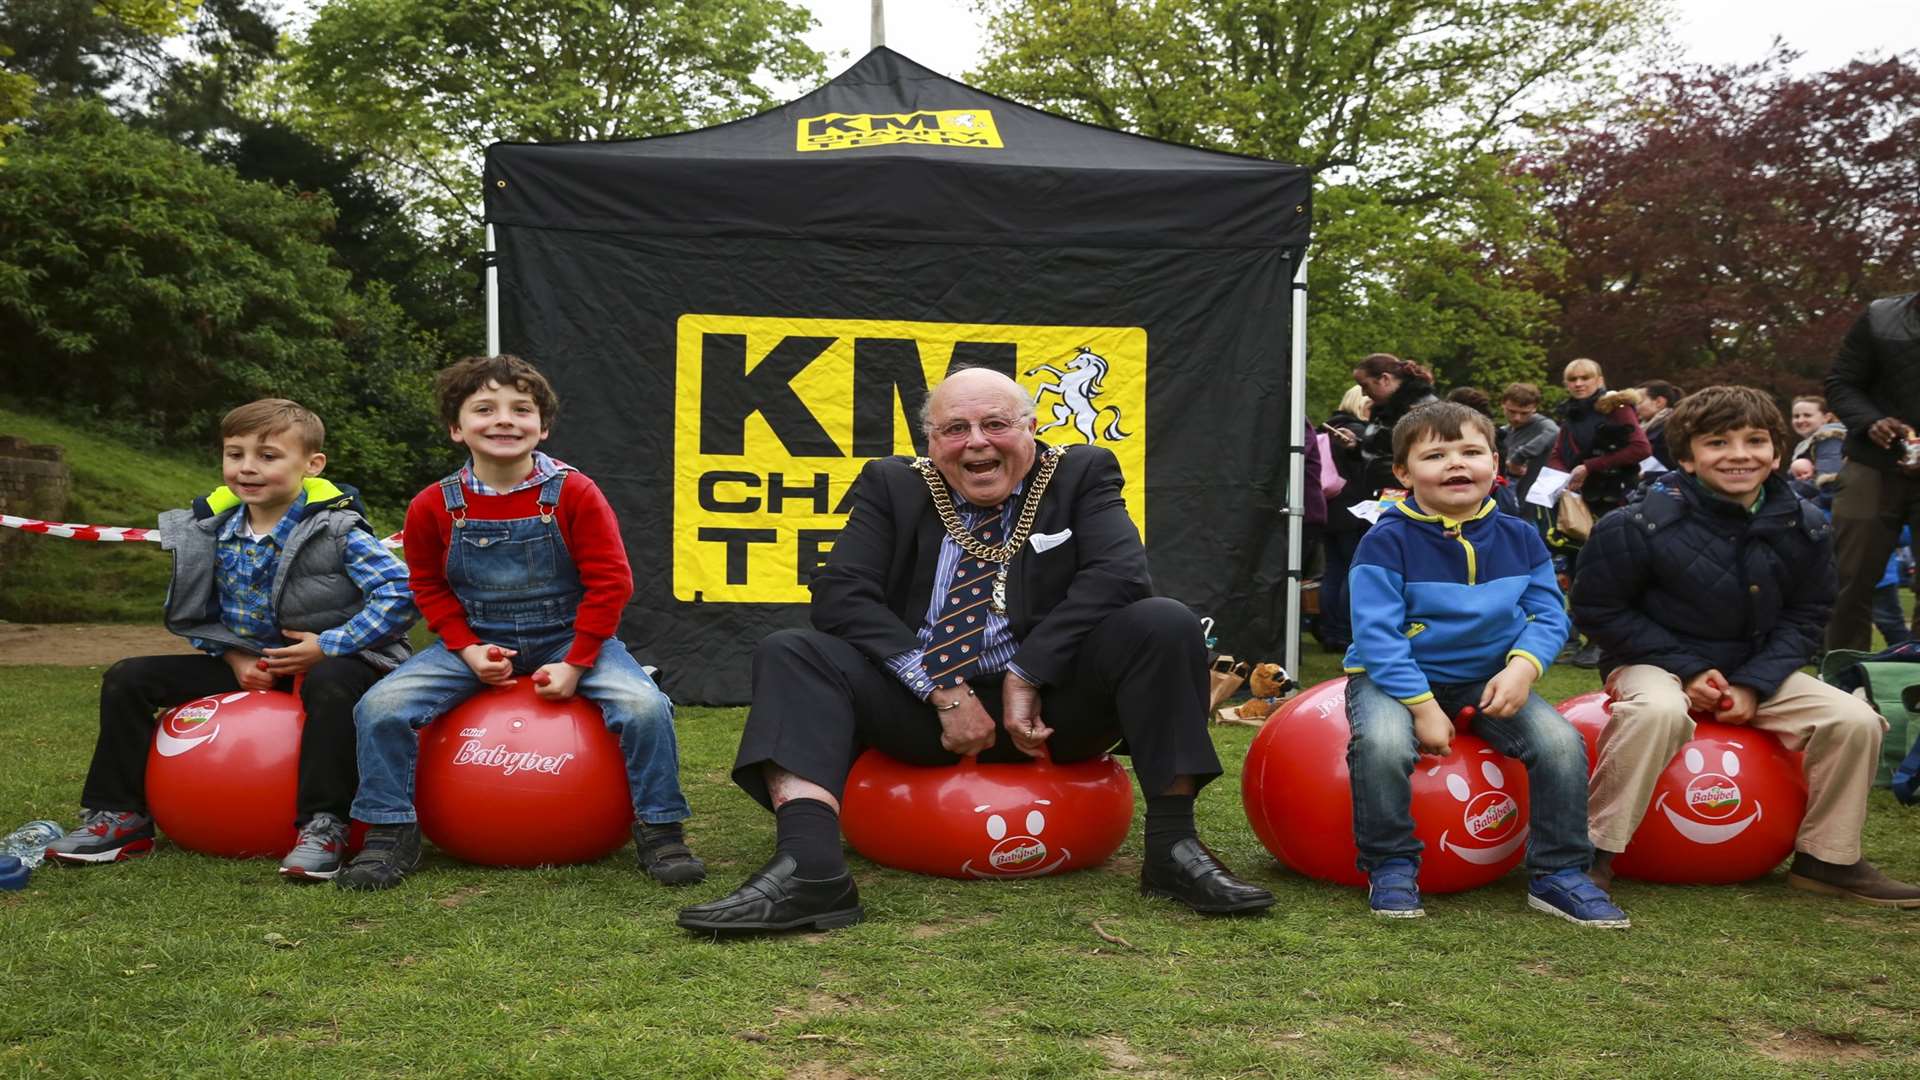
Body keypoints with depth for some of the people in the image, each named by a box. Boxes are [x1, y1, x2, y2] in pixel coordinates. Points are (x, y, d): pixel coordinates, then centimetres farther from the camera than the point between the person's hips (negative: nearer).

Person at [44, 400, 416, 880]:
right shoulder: (214, 530, 2)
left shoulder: (336, 529, -15)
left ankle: (323, 824, -35)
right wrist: (233, 655, -4)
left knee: (329, 682, -43)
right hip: (249, 666, 6)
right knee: (128, 678, 0)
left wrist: (328, 646, -24)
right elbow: (198, 610, 14)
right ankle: (119, 815, 8)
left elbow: (398, 591, -22)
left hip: (327, 661, -6)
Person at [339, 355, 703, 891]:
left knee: (644, 706, -26)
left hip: (569, 639, -2)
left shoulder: (574, 494, -12)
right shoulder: (433, 507, -6)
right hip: (477, 645, 2)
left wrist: (575, 664, -16)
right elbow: (429, 587, 7)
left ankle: (659, 831, -6)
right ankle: (390, 834, 1)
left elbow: (610, 581, -10)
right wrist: (467, 649, -9)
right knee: (381, 706, -17)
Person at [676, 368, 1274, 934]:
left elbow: (1119, 574, -12)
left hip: (1052, 702, -1)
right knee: (790, 653, -20)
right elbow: (839, 594, -7)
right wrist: (943, 690, -16)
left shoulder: (1081, 475, 5)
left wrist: (1027, 677, -19)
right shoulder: (892, 485, 7)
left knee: (1165, 624, -23)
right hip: (916, 701, 1)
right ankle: (809, 871, -38)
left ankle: (1173, 847, -19)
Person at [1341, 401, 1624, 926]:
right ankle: (1391, 867, -10)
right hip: (1396, 678, -4)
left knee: (1562, 742, -18)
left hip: (1487, 680, 4)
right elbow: (1377, 635, -17)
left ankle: (1557, 873, 1)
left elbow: (1548, 613, 2)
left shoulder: (1519, 538, 3)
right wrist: (1422, 705, -23)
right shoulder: (1387, 542, -13)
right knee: (1383, 744, -35)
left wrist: (1523, 667, -18)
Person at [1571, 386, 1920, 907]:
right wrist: (1687, 670, -18)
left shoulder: (1805, 527, -3)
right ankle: (1595, 848, -25)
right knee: (1658, 712, -39)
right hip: (1655, 663, -5)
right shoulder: (1640, 525, -18)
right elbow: (1596, 609, -13)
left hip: (1756, 669, 5)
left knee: (1855, 720, -14)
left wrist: (1753, 684, -13)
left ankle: (1827, 858, 6)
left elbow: (1804, 617, 4)